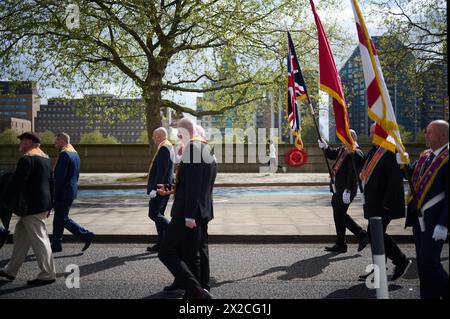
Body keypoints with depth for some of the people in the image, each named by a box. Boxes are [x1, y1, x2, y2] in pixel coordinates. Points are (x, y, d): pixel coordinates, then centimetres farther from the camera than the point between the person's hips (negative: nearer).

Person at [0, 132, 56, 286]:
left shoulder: (26, 159, -15)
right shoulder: (45, 157, 15)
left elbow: (16, 182, -15)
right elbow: (50, 182, 18)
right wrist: (49, 204, 22)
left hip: (31, 207, -10)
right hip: (42, 205, 10)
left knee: (38, 240, -2)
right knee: (20, 238, 16)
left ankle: (48, 274, 5)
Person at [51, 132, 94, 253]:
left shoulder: (64, 154, -17)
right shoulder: (75, 153, 14)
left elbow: (60, 177, -21)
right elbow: (76, 175, 18)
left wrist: (54, 193, -16)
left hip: (64, 192, -10)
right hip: (72, 190, 10)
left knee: (63, 219, -2)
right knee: (58, 218, 14)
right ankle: (56, 244, 19)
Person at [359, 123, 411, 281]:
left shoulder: (391, 152, -17)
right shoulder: (374, 151, 13)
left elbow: (395, 179, -22)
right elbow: (364, 167, 19)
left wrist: (387, 204, -23)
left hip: (384, 203, -10)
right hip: (375, 203, 10)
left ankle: (401, 261, 11)